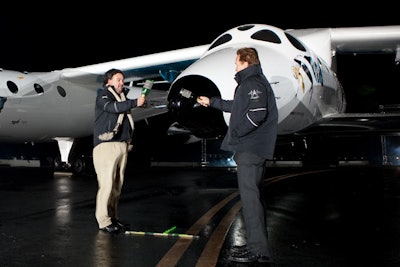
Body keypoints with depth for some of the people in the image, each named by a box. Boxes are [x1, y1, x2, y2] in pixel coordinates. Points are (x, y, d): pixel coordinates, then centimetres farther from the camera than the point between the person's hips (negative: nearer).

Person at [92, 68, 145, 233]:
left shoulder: (122, 97, 23)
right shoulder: (103, 96, 2)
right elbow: (113, 107, -20)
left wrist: (128, 139, 11)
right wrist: (135, 103, -28)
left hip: (122, 145, 7)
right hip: (106, 144, -7)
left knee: (117, 185, 7)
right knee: (106, 184, -10)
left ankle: (113, 218, 13)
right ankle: (104, 221, -5)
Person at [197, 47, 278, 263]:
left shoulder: (253, 83, -12)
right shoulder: (249, 83, 22)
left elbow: (257, 113, -27)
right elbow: (237, 106, 37)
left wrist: (236, 132, -17)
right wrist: (212, 102, 43)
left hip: (251, 150, -11)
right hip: (249, 149, 11)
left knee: (249, 197, -11)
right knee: (250, 196, 15)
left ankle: (258, 250, -8)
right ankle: (255, 243, 24)